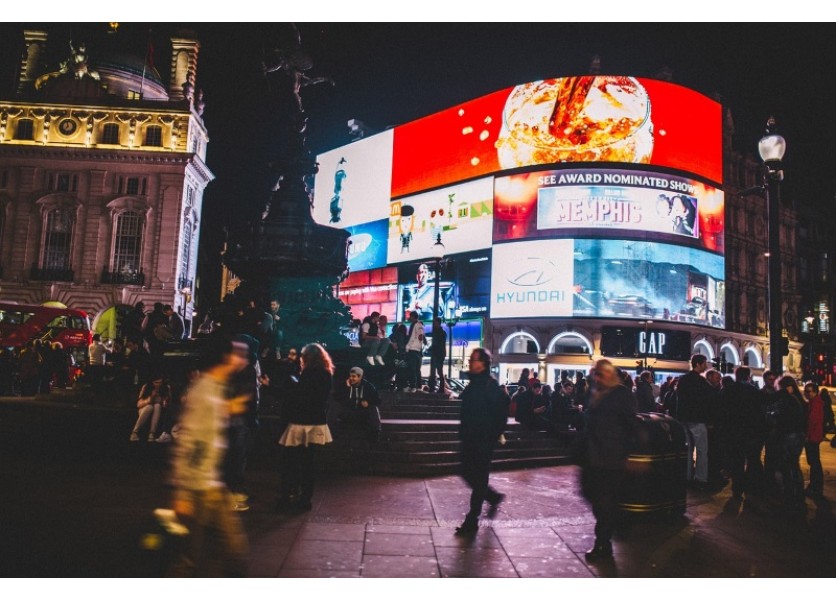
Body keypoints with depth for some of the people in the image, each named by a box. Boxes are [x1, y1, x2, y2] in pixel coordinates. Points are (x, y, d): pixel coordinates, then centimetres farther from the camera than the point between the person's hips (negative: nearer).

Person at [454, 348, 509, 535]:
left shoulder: (491, 386, -15)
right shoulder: (474, 383, 11)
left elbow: (501, 414, -16)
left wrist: (492, 438, -16)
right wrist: (463, 431, 13)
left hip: (483, 441, -8)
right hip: (470, 439, 8)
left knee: (478, 479, 0)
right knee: (468, 474, 15)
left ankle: (472, 521, 9)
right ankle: (494, 497, 36)